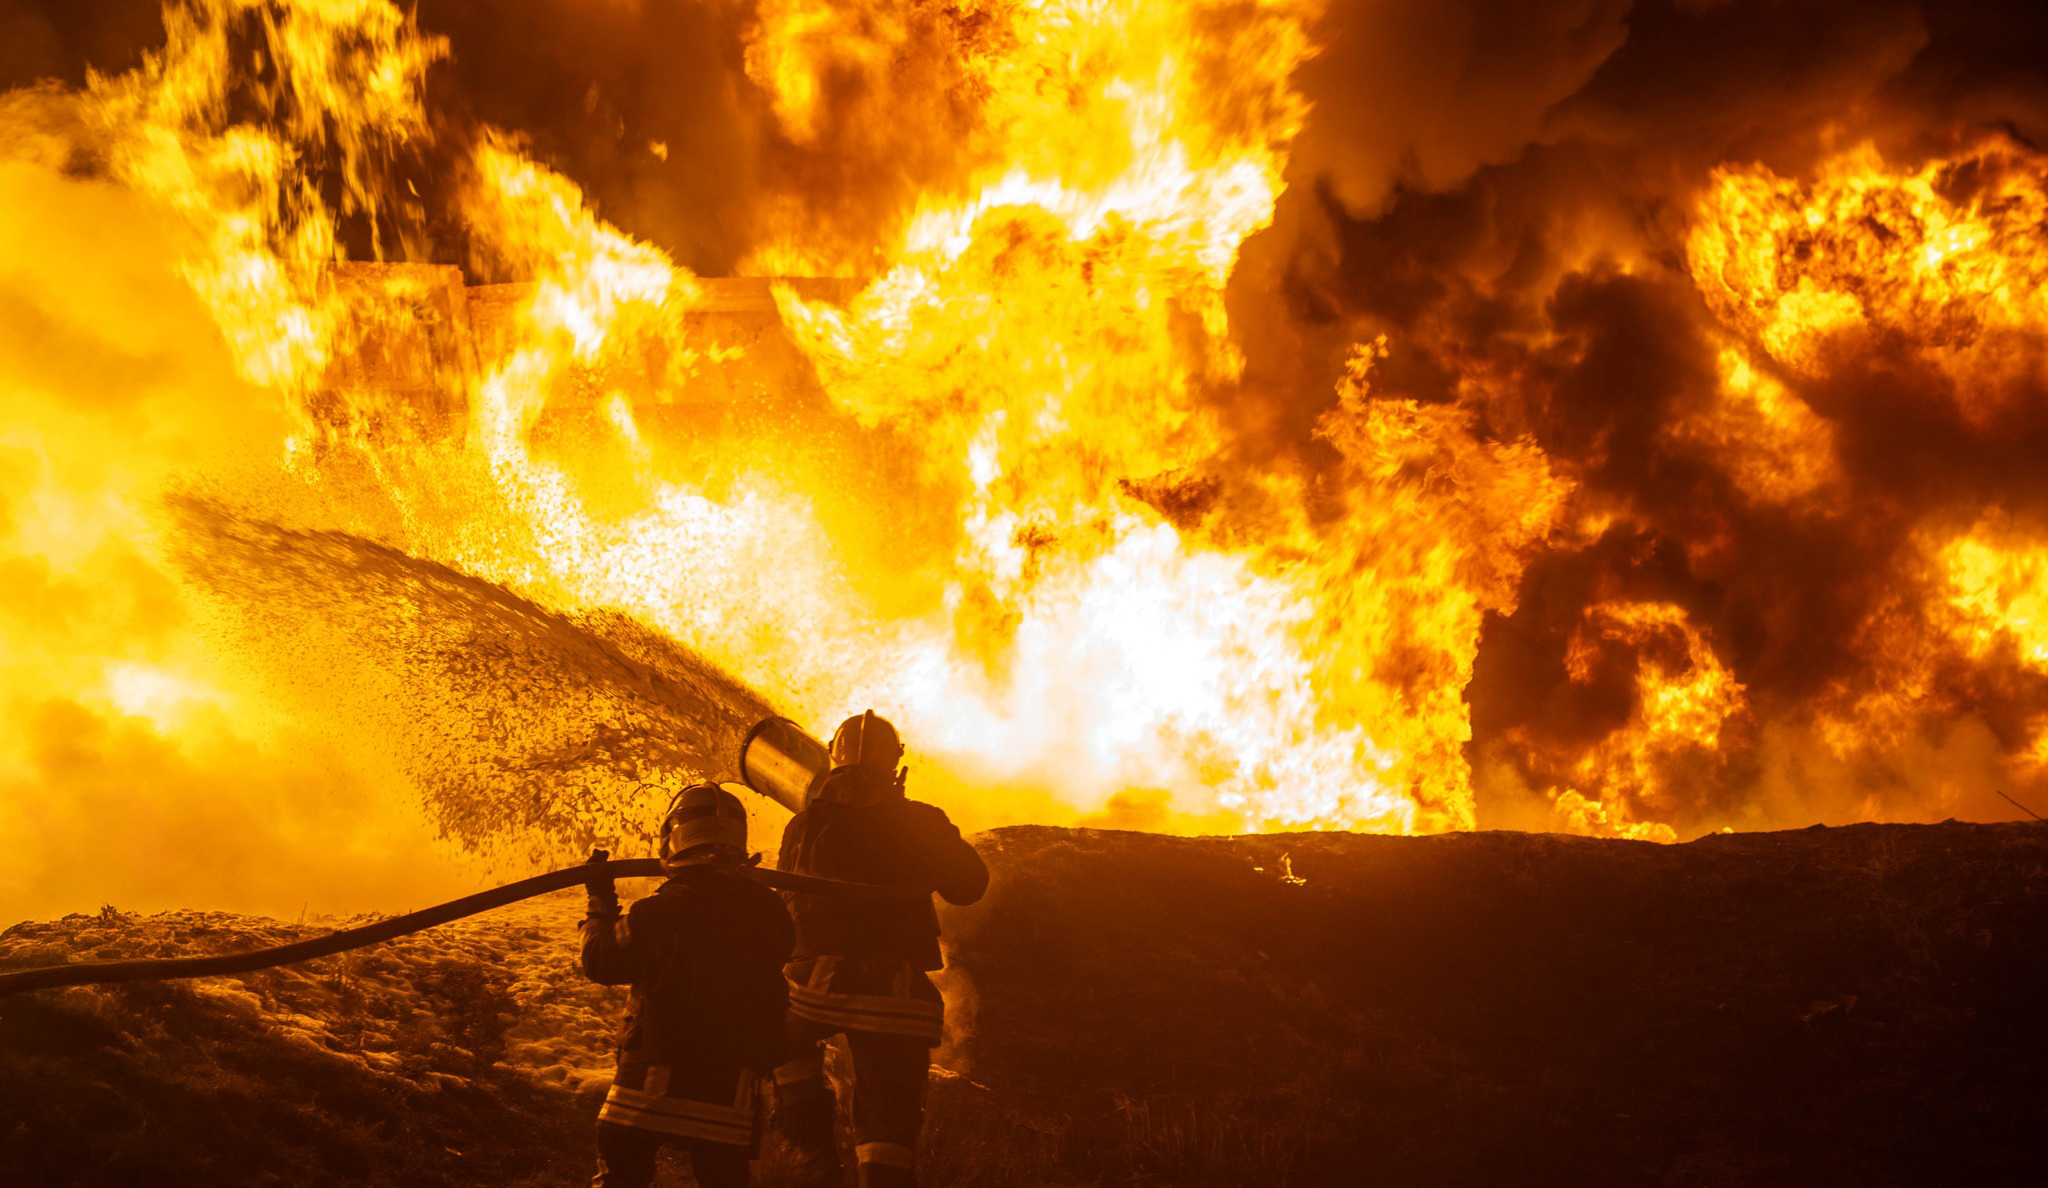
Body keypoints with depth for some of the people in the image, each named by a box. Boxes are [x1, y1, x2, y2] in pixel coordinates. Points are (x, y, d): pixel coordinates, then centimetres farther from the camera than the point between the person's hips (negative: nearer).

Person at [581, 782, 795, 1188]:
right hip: (730, 1080, 2)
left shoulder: (658, 911, -13)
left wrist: (601, 906, 15)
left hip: (652, 1076, -2)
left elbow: (601, 963, 1)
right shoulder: (767, 909, -4)